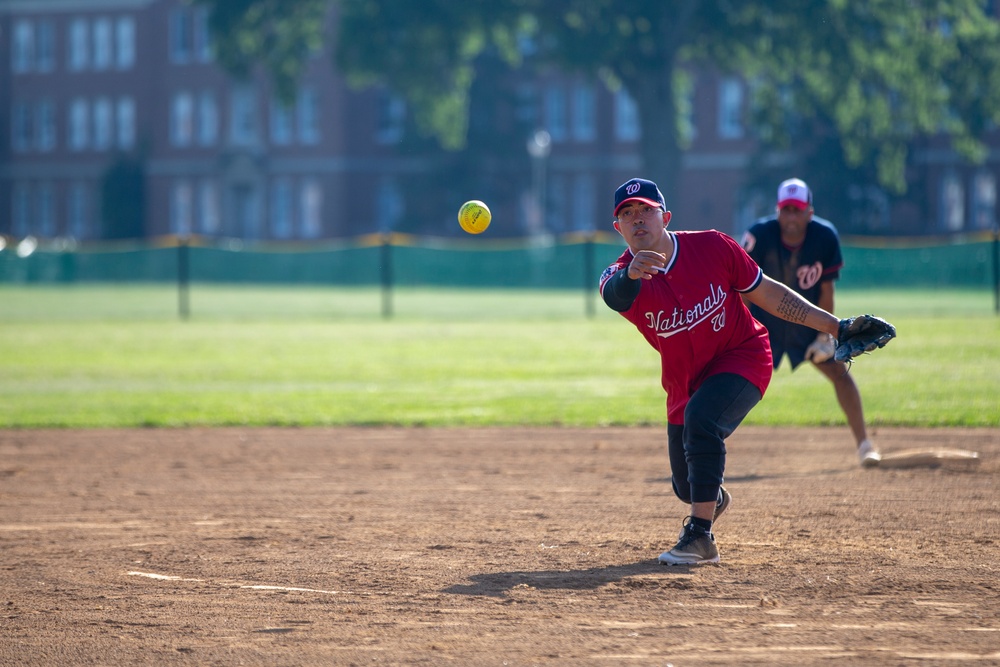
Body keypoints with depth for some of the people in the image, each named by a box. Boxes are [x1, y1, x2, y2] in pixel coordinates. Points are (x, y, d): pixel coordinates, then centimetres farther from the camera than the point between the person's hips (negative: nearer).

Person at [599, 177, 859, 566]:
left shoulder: (712, 248, -18)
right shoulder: (620, 277, -18)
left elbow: (767, 293, -7)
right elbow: (615, 296, -44)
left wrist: (834, 326, -8)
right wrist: (629, 275, -69)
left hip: (742, 356, -3)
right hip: (685, 380, 4)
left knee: (701, 416, -33)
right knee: (687, 486, 12)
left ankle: (700, 535, -26)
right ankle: (713, 499, 53)